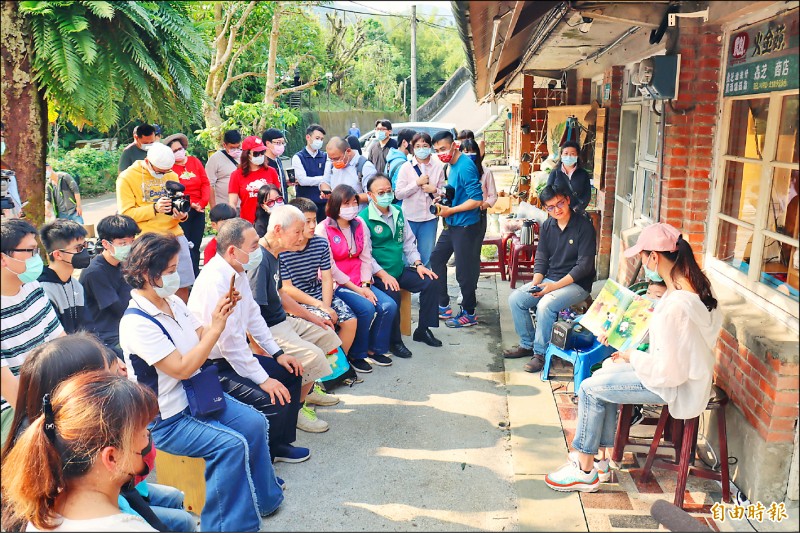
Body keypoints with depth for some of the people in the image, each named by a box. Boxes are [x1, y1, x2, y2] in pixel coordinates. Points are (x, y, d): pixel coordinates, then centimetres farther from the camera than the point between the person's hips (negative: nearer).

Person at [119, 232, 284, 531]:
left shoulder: (174, 302, 1)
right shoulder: (136, 322, -24)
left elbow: (202, 340, 5)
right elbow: (182, 368, -26)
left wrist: (221, 315, -13)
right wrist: (216, 327, -26)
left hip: (196, 395, 9)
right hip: (166, 419, -8)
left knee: (255, 424, 3)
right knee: (232, 444, -22)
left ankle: (261, 500, 22)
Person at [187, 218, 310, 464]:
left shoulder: (238, 272, 2)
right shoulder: (215, 281, -27)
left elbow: (253, 316, 14)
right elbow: (229, 341, -26)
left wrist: (277, 353, 10)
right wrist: (263, 379, -22)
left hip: (235, 356, 10)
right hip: (214, 368, -10)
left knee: (291, 373, 11)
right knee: (274, 400, -22)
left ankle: (279, 444, 23)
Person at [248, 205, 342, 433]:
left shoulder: (275, 254, 7)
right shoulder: (259, 259, -26)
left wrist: (312, 317, 19)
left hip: (283, 321, 11)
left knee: (326, 334, 18)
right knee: (312, 356, -24)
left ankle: (309, 389, 33)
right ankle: (296, 407, -1)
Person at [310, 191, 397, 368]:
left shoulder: (360, 225, 8)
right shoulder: (323, 230, -10)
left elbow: (366, 258, 6)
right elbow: (330, 268, -13)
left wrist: (366, 286, -9)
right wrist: (357, 289, -14)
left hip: (360, 283, 6)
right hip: (336, 284, -6)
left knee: (389, 306, -14)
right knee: (366, 308, -27)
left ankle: (375, 349, 7)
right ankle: (356, 355, -6)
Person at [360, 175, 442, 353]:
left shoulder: (398, 214, 11)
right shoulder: (364, 218, -11)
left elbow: (408, 242, 17)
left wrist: (418, 264, 3)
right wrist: (383, 275, -23)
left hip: (400, 270, 7)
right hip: (378, 275, -7)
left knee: (429, 283, -7)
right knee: (392, 295, -31)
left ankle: (423, 330, 7)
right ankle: (394, 341, -10)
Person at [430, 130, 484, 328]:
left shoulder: (465, 167, -20)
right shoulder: (452, 166, 10)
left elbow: (476, 200, -25)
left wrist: (451, 210, -20)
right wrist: (444, 202, 6)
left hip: (465, 226, -10)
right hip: (451, 225, 10)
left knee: (464, 270, -1)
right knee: (437, 259, 17)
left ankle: (469, 314, 14)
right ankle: (443, 306, 28)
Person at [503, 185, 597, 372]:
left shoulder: (584, 226, -14)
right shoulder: (547, 226, 6)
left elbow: (584, 265, -17)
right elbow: (541, 258, 9)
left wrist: (555, 286, -23)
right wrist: (536, 282, -11)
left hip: (577, 284, -7)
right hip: (550, 279, 7)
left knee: (545, 305, -31)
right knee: (515, 299, -8)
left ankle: (540, 353, -15)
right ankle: (527, 344, 7)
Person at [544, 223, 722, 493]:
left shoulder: (677, 306, -32)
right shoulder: (691, 283, -1)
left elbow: (669, 372, -27)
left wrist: (633, 357, -12)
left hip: (678, 387, -10)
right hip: (685, 369, 10)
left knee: (590, 389, -7)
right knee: (607, 368, 16)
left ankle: (585, 472, 9)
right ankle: (601, 457, 20)